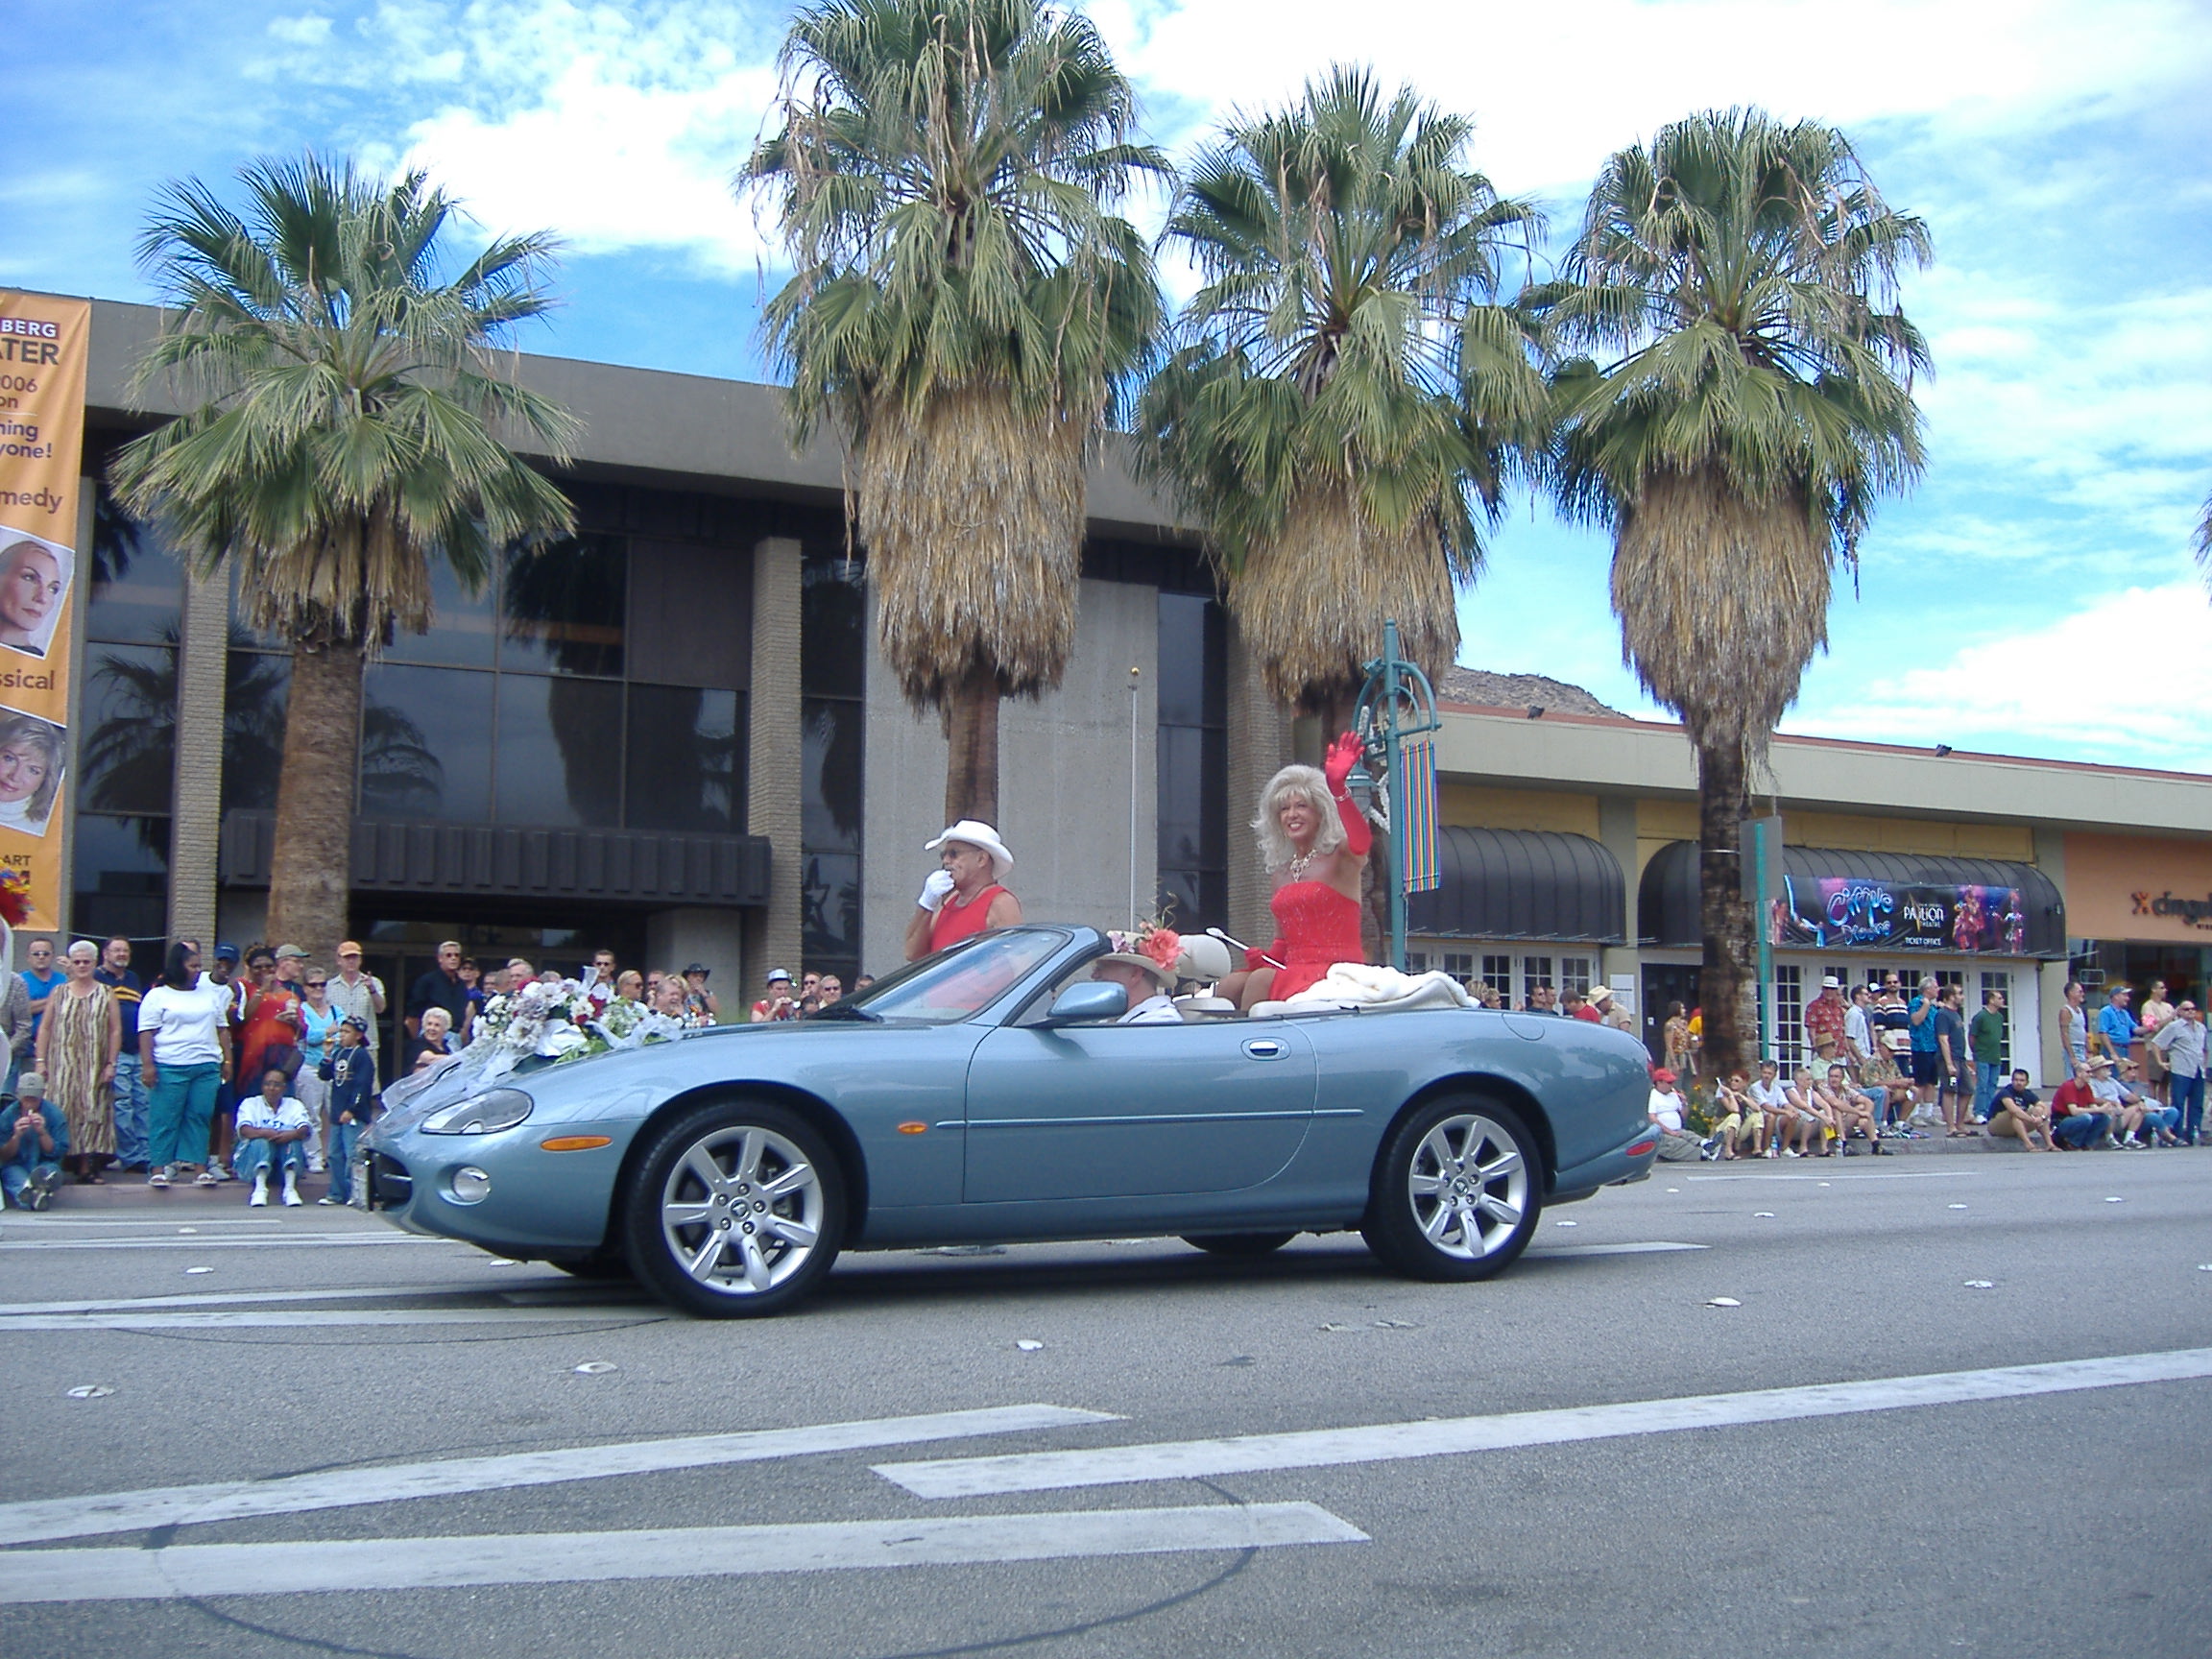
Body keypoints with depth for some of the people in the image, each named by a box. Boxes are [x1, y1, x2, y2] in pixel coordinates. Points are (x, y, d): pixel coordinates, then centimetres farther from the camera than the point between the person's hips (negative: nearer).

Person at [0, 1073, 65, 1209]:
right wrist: (16, 1136, -18)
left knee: (51, 1168, -35)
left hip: (45, 1164, 0)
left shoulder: (55, 1114, -2)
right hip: (16, 1167, 0)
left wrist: (42, 1132, -19)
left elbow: (59, 1152, -4)